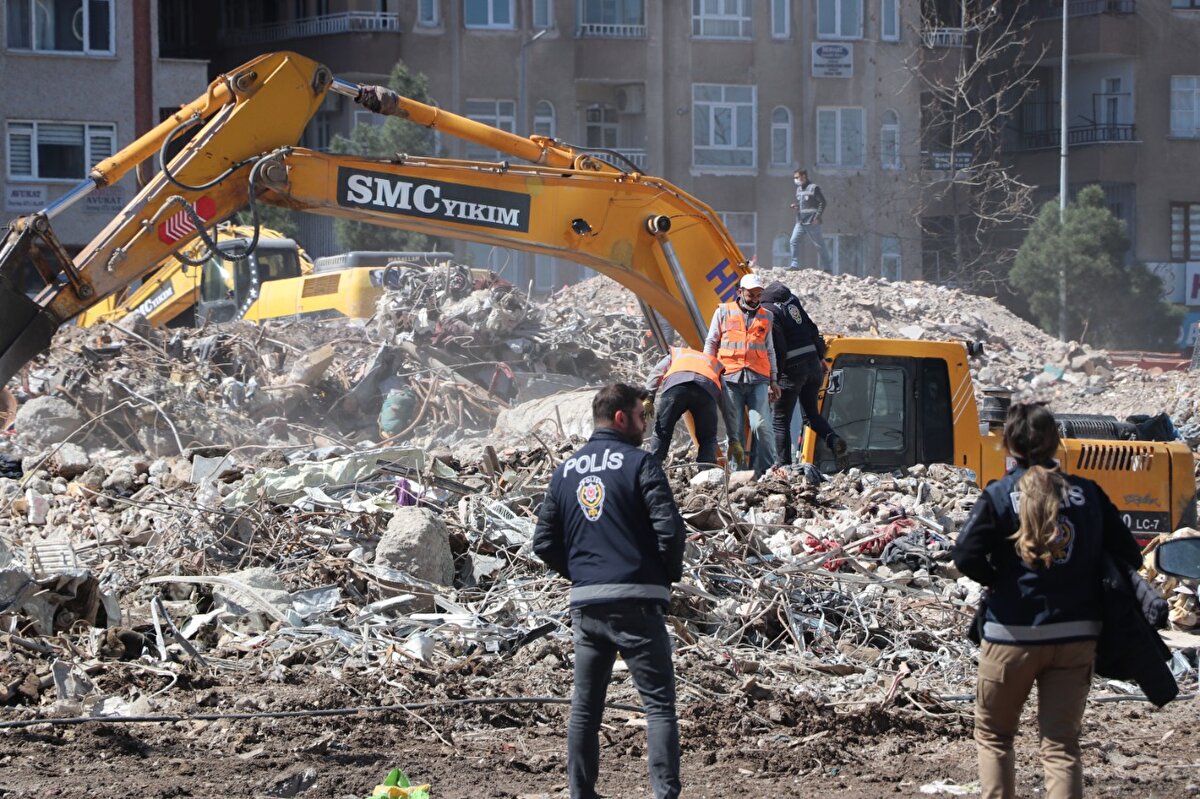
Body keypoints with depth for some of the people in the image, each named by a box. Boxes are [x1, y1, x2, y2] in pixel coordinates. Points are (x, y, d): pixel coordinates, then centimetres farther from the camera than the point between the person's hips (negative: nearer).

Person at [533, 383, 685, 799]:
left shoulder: (565, 471, 12)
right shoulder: (639, 463, -6)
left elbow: (544, 541, 11)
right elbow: (670, 527, -15)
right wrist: (670, 573, 2)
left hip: (584, 604, 5)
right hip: (635, 601, -5)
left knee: (585, 705, 13)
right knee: (659, 704, -4)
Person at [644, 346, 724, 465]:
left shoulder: (675, 353, 43)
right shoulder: (716, 364, 43)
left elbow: (656, 374, 21)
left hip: (675, 383, -1)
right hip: (708, 387, 1)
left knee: (661, 433, 8)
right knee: (708, 439, 16)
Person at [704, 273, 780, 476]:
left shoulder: (765, 316, 18)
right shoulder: (724, 312, 11)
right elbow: (710, 343, 12)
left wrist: (773, 380, 17)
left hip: (758, 379, 1)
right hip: (730, 378, -1)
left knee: (761, 425, -11)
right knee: (734, 428, -1)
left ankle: (767, 471, -9)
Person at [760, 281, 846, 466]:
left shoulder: (766, 312, -13)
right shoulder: (791, 300, 11)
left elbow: (778, 350, -17)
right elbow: (811, 328, 16)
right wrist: (821, 357, 23)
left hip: (793, 368, -8)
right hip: (812, 364, 8)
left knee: (781, 420, 3)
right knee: (811, 412, 20)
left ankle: (783, 464, 3)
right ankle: (832, 439, -4)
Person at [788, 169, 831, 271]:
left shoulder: (813, 188, -8)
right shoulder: (799, 189, 15)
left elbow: (822, 202, -10)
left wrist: (817, 217, -16)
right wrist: (795, 205, 3)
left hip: (812, 222, -7)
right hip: (800, 222, 7)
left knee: (819, 245, -1)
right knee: (794, 241, -5)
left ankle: (826, 267, 6)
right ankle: (795, 264, -2)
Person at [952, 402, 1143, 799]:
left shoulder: (1000, 495, -8)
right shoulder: (1088, 494, 1)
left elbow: (967, 557, -17)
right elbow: (1127, 555, 2)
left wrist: (998, 581, 1)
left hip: (1012, 635, -2)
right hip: (1076, 636, 2)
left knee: (992, 735, 16)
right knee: (1062, 743, 5)